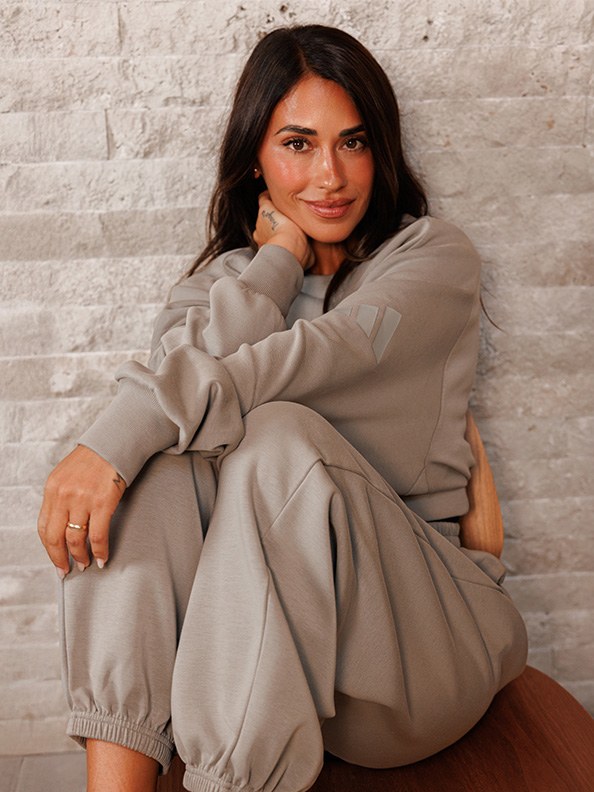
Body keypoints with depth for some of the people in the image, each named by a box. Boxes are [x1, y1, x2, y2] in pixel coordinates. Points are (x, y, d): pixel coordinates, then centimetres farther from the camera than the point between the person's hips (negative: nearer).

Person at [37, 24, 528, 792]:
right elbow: (201, 365, -12)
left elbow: (316, 356, -19)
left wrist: (120, 434, -27)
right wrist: (279, 258, -5)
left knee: (279, 433, -29)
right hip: (254, 621, 3)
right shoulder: (223, 278, 12)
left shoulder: (433, 256, 1)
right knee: (157, 452, -23)